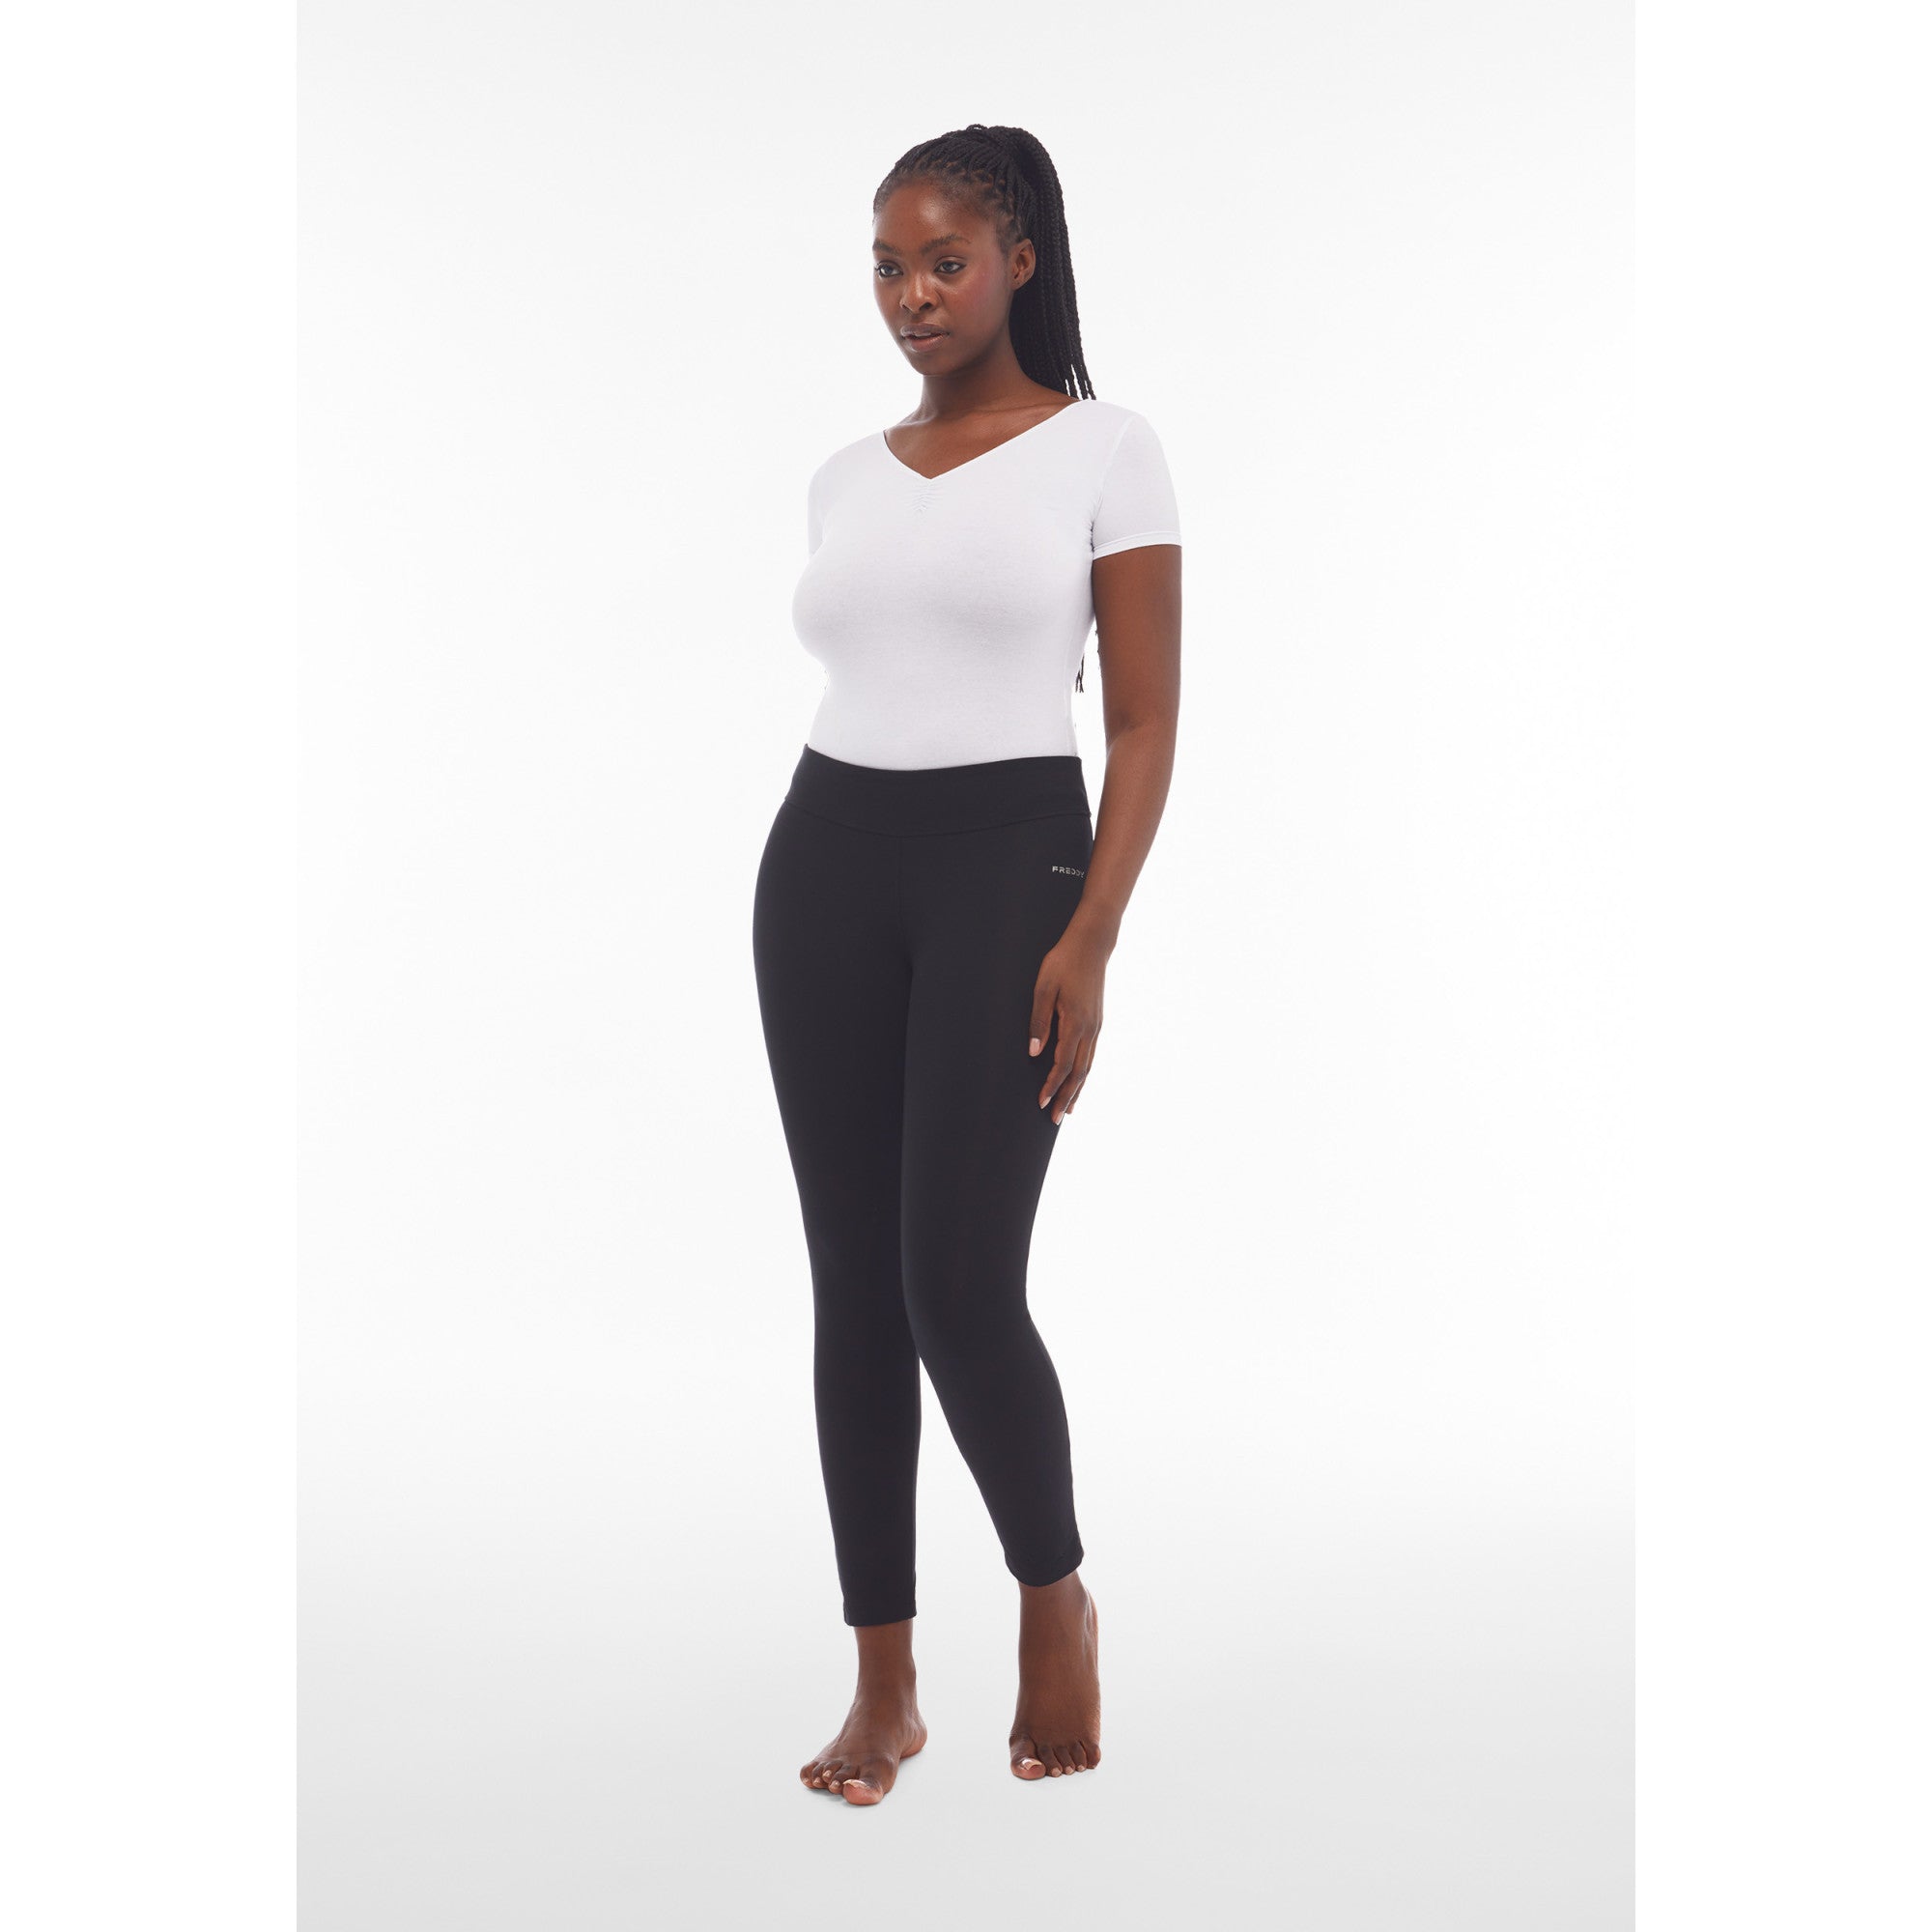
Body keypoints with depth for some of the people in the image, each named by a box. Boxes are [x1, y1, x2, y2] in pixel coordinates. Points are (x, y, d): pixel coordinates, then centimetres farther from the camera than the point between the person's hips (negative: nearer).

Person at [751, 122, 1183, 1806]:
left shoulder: (1104, 450, 0)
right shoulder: (845, 478, 14)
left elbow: (1146, 723, -5)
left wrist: (1088, 939, -14)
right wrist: (826, 885, 14)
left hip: (1007, 858, -5)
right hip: (824, 863, 5)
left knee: (959, 1284, -10)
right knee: (852, 1286, 4)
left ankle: (1057, 1599, 19)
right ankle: (885, 1682, 16)